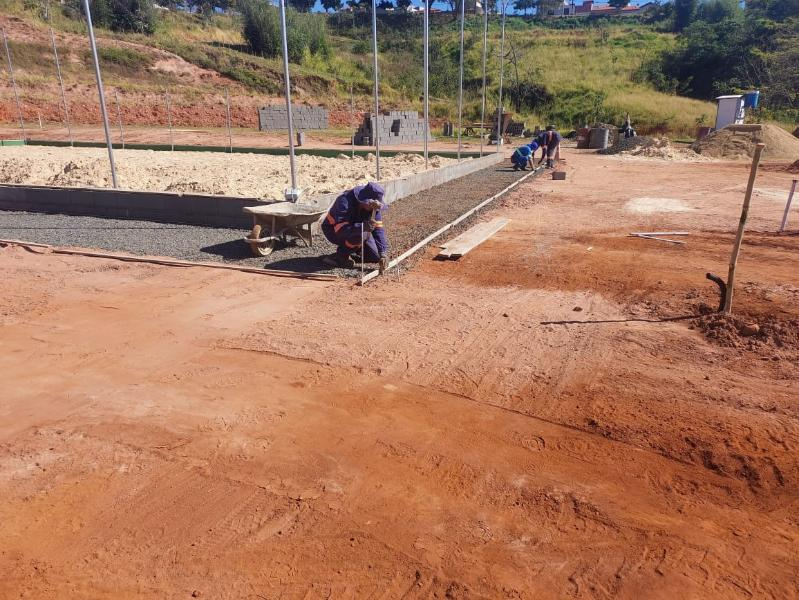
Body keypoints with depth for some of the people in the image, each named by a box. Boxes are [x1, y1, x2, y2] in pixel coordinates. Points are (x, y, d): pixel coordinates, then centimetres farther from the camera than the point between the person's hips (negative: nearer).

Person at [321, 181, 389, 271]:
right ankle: (341, 255, -13)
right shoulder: (345, 202, -34)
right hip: (333, 231, -6)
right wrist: (362, 227, -58)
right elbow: (341, 229, -42)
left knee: (376, 257, -5)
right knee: (362, 234, -36)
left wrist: (383, 253, -25)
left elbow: (378, 229, -16)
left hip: (356, 230, 6)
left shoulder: (374, 206, -14)